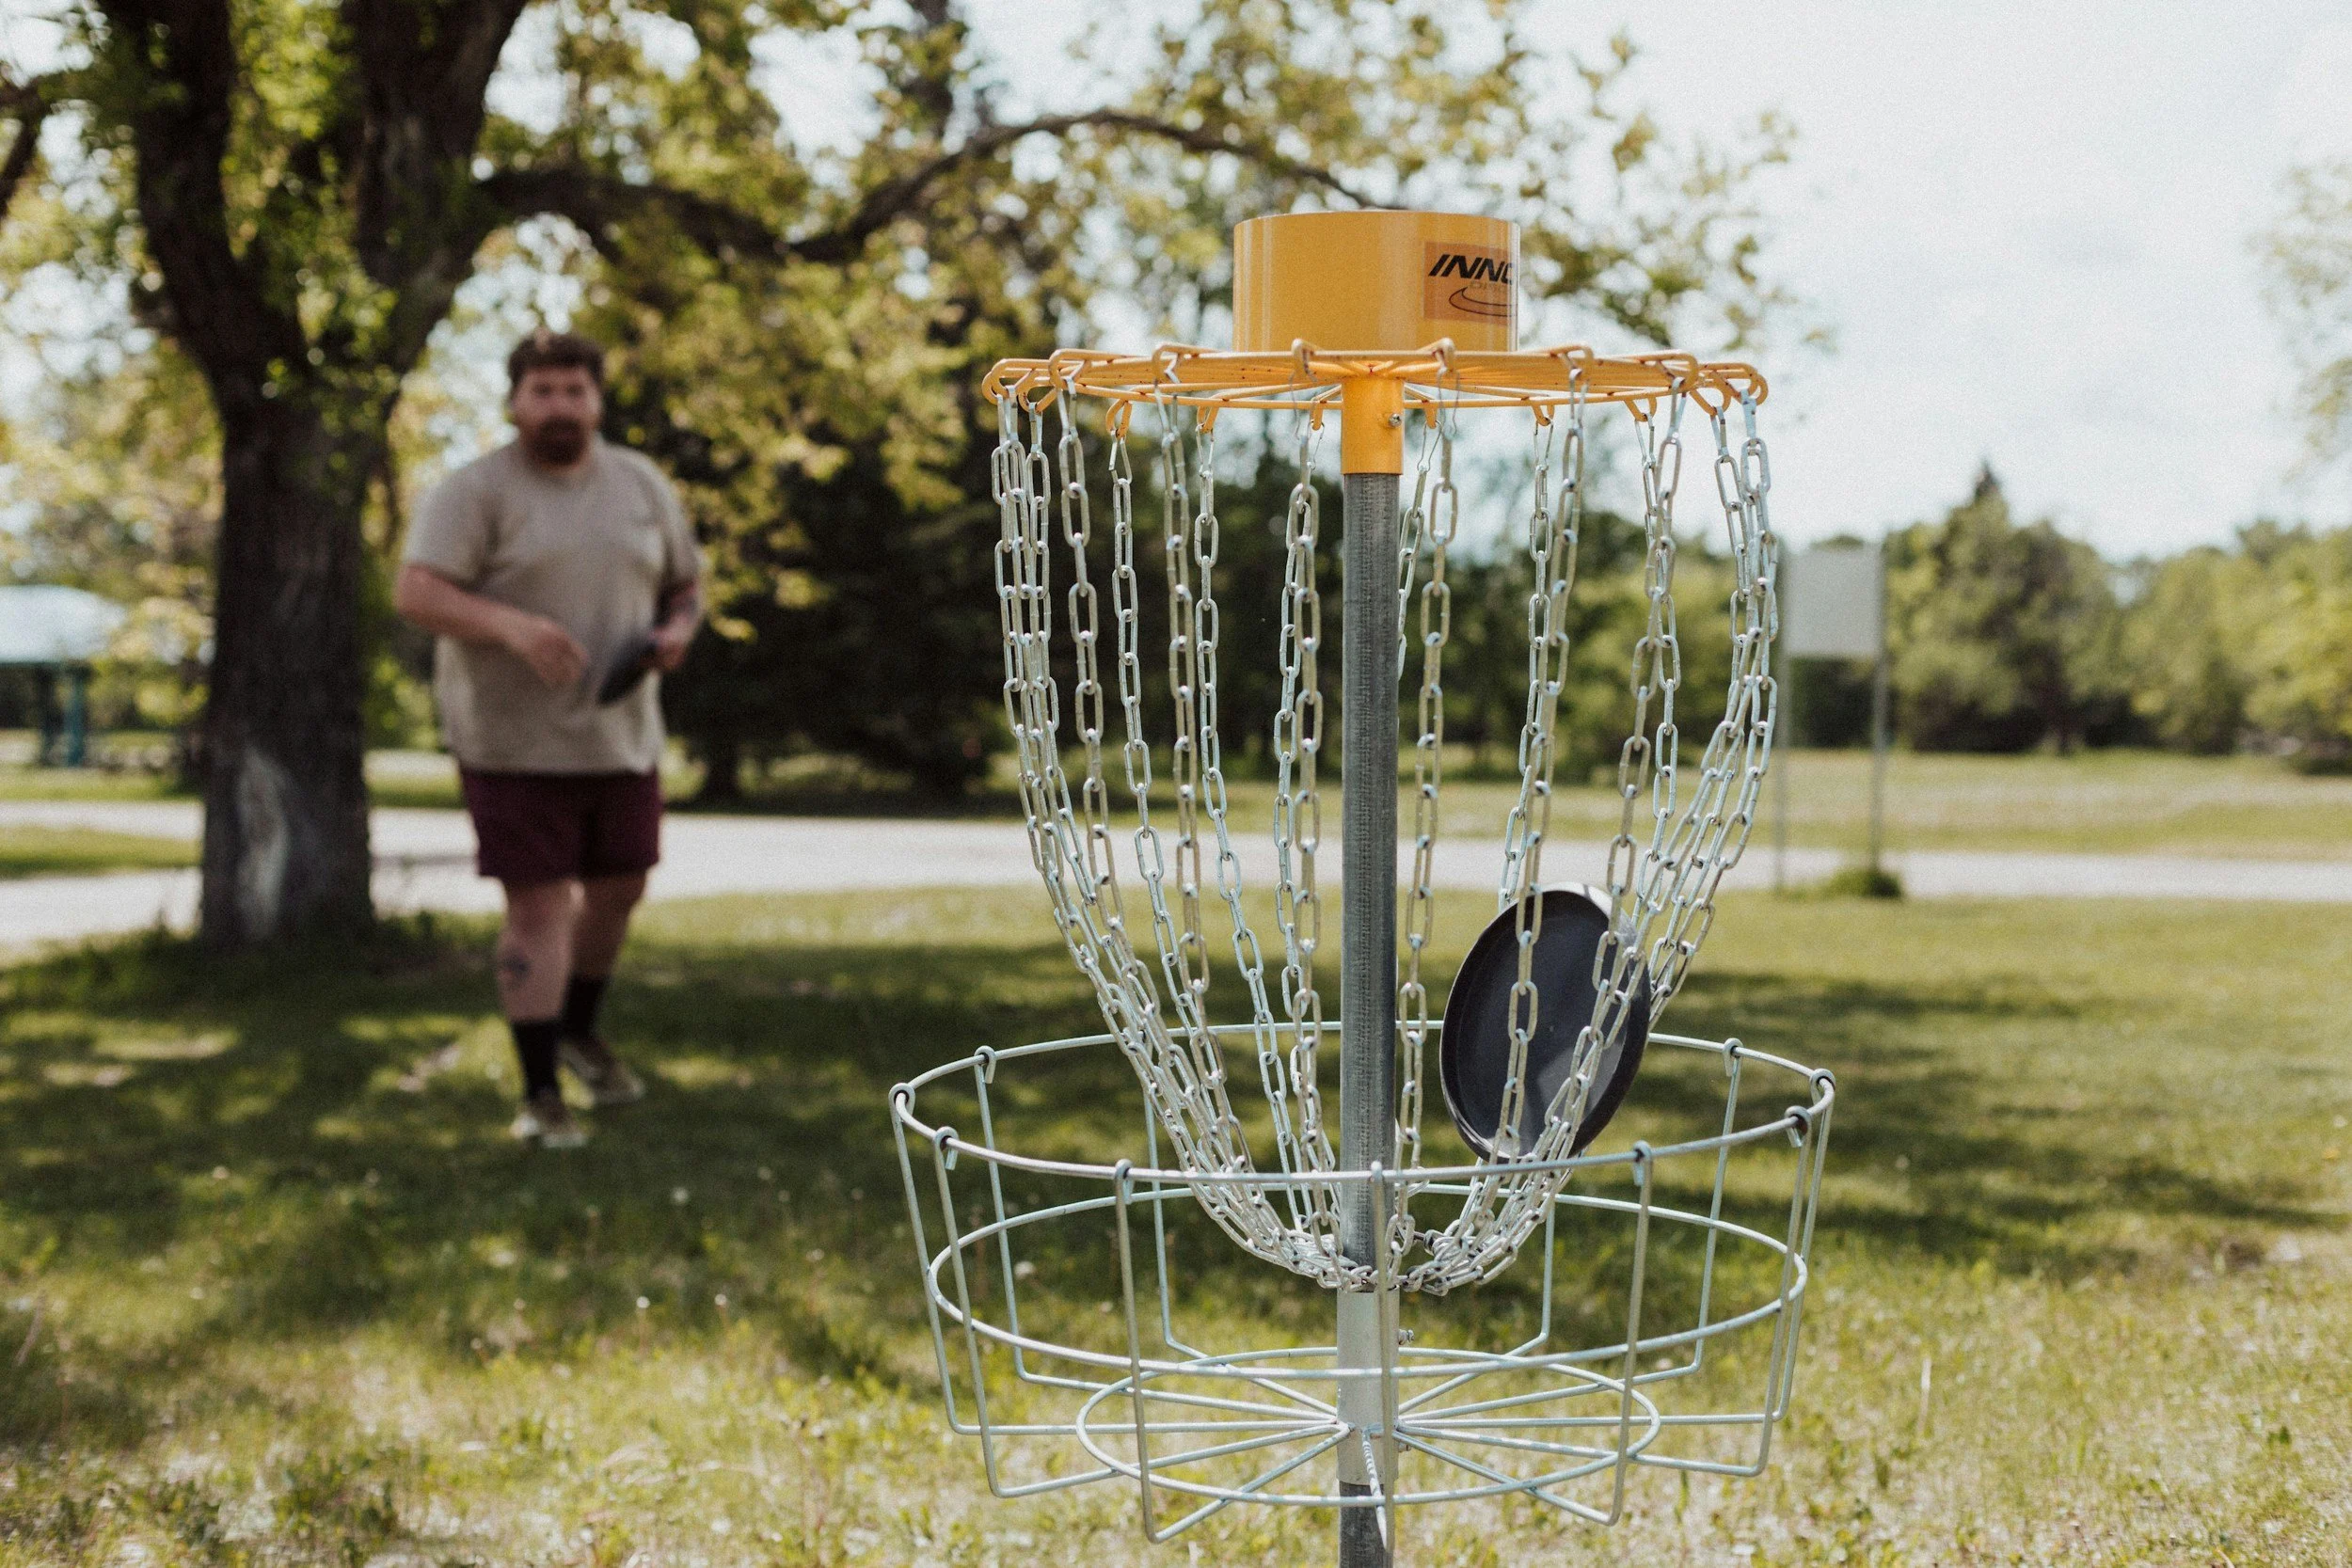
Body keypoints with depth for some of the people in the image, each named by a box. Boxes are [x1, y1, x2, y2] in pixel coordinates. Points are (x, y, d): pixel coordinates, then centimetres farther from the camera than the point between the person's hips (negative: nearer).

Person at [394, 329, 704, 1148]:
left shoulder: (642, 485, 7)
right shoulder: (475, 492, -9)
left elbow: (685, 582, 17)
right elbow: (415, 592, -20)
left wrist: (676, 630, -7)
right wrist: (512, 627, -35)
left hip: (619, 734, 5)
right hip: (513, 741, -5)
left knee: (618, 889, 16)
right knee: (538, 905, -6)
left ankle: (579, 1030, 41)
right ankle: (539, 1094, 3)